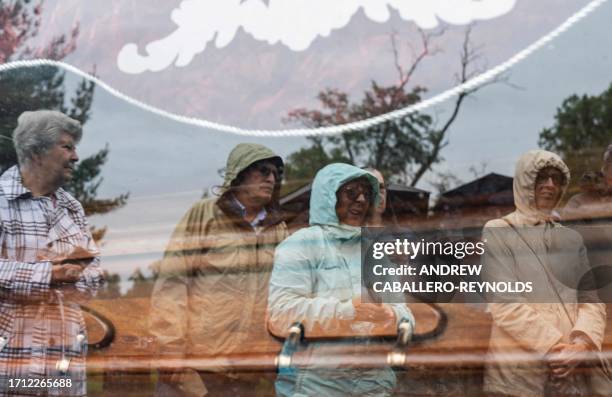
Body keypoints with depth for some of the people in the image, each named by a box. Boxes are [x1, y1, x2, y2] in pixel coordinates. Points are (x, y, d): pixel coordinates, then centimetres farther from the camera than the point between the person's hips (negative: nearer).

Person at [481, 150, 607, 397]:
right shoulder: (497, 232, -1)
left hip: (569, 370, 4)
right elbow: (505, 302, -11)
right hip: (517, 371, -4)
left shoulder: (571, 239, 12)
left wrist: (583, 343, -14)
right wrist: (555, 347, -17)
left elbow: (590, 298, 5)